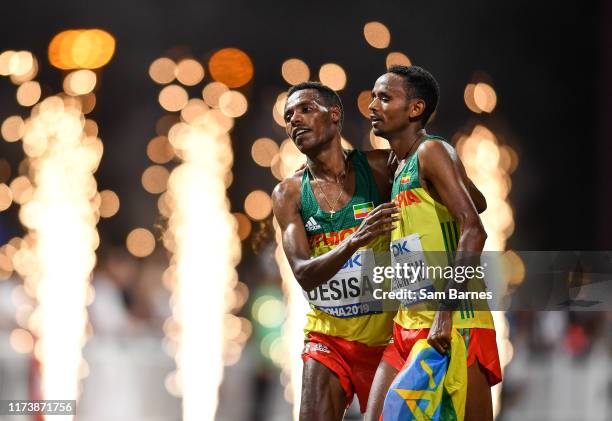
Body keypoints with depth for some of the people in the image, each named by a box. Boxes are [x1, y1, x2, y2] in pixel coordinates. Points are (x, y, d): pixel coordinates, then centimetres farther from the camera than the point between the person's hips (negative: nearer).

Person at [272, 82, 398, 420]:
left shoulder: (380, 168, -5)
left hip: (385, 332, -2)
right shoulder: (288, 194, 1)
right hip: (327, 337, 2)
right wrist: (354, 242, -32)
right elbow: (304, 274, -13)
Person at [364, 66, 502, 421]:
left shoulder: (432, 152, -8)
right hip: (408, 325, 9)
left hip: (455, 326, -9)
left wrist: (446, 311, -25)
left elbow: (474, 230, -19)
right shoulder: (399, 169, 19)